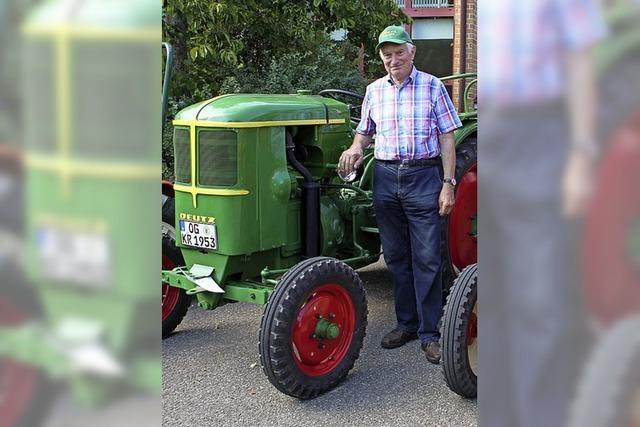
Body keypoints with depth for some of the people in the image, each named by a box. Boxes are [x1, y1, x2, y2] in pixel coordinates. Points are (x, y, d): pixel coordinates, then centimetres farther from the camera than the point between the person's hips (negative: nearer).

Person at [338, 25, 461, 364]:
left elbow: (446, 137, -2)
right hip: (385, 177, 4)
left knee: (427, 258, -4)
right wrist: (355, 150, -1)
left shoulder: (432, 87, -1)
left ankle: (430, 332, 2)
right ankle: (407, 323, 22)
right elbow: (365, 132, 22)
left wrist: (448, 183, -9)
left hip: (423, 176, -4)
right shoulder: (374, 91, 10)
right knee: (396, 256, 10)